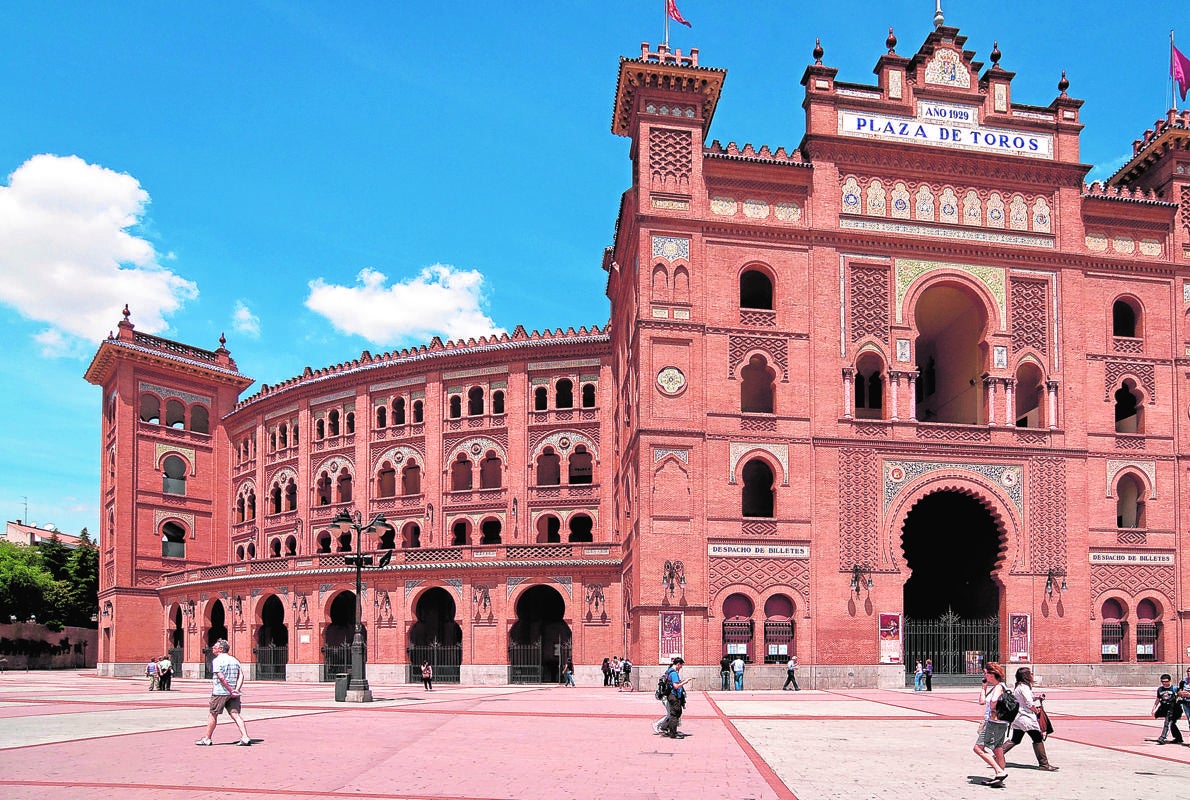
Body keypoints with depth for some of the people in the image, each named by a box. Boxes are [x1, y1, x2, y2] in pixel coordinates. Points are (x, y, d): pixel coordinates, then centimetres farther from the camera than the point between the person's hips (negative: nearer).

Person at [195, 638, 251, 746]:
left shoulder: (216, 660, -7)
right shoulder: (234, 660, 13)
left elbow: (221, 677, -18)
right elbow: (241, 675, 2)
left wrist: (230, 690, -16)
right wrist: (236, 689, -6)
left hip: (219, 692, -6)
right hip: (233, 694, 6)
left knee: (213, 714, 8)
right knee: (236, 714, 1)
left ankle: (207, 739, 19)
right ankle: (245, 737, -11)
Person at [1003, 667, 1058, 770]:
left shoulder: (1018, 686, 14)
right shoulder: (1024, 687, -15)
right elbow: (1030, 704, -18)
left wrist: (1037, 698, 13)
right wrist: (1037, 711, -1)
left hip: (1017, 718, 10)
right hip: (1026, 718, -10)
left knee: (1015, 740, 14)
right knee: (1038, 739, 1)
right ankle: (1044, 764, 6)